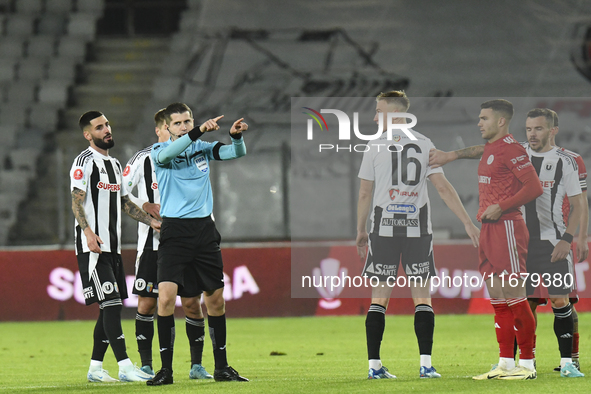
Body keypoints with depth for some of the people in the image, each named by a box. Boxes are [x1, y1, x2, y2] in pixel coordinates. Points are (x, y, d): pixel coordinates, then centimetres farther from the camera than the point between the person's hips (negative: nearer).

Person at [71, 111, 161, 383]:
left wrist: (151, 221, 18)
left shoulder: (114, 164, 20)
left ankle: (95, 368, 14)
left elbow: (124, 202, 27)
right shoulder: (85, 161, -6)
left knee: (111, 307, 8)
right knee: (111, 304, -14)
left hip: (112, 247, 9)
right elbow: (77, 201, -14)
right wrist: (88, 232, -27)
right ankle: (125, 368, -18)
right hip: (93, 246, -9)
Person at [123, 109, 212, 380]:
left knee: (192, 303, -1)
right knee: (146, 303, -2)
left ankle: (197, 365, 8)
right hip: (152, 242, -2)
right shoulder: (143, 159, 1)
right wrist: (145, 206, -12)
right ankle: (146, 365, 6)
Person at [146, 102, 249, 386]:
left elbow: (236, 152, -2)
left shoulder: (203, 148, 9)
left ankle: (221, 367, 19)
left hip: (204, 229, 4)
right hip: (175, 231, -4)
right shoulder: (159, 151, -2)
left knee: (215, 298, 7)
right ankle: (166, 369, -10)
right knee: (166, 295, -17)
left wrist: (236, 136, -25)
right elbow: (168, 154, -26)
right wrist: (200, 131, -37)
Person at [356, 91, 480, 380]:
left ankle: (374, 364, -1)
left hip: (384, 227, -1)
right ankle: (426, 364, -4)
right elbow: (443, 188, -1)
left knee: (379, 297, 3)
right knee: (422, 296, 5)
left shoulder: (376, 147, -2)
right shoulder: (424, 145, 3)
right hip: (418, 227, 1)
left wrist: (360, 231, 13)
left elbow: (365, 194, 2)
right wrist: (468, 223, 2)